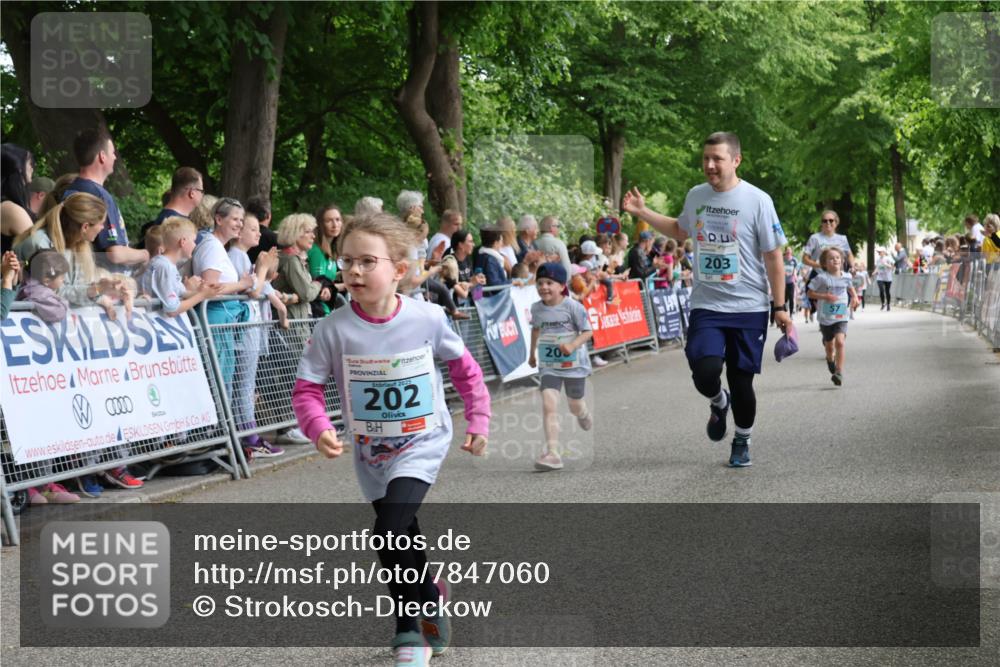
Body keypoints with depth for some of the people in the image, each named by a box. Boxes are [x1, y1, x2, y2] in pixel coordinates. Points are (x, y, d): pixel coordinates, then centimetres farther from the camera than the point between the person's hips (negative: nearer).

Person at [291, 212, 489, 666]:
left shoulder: (427, 318, -14)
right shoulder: (334, 329, -15)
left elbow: (464, 367, 2)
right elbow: (307, 387, -10)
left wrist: (478, 421, 2)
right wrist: (319, 428, -27)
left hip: (422, 446, -3)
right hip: (371, 455, 3)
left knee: (391, 530, -21)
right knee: (401, 539, 17)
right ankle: (432, 597, 46)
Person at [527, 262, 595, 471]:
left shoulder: (572, 306, -15)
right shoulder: (536, 308, 0)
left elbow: (588, 331, -11)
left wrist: (572, 345, -28)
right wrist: (532, 353, 28)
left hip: (574, 364, -2)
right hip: (548, 365, 2)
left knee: (575, 406, 14)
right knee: (549, 405, -16)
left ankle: (584, 415, 55)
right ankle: (552, 454, -20)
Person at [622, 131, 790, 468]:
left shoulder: (757, 200, -8)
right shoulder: (695, 196, 6)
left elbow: (773, 257, -4)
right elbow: (681, 230, 28)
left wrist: (780, 307, -5)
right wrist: (643, 213, 18)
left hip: (749, 308, -3)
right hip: (705, 306, 3)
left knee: (741, 380, 3)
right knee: (705, 372, -18)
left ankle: (742, 441, 28)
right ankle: (718, 403, 18)